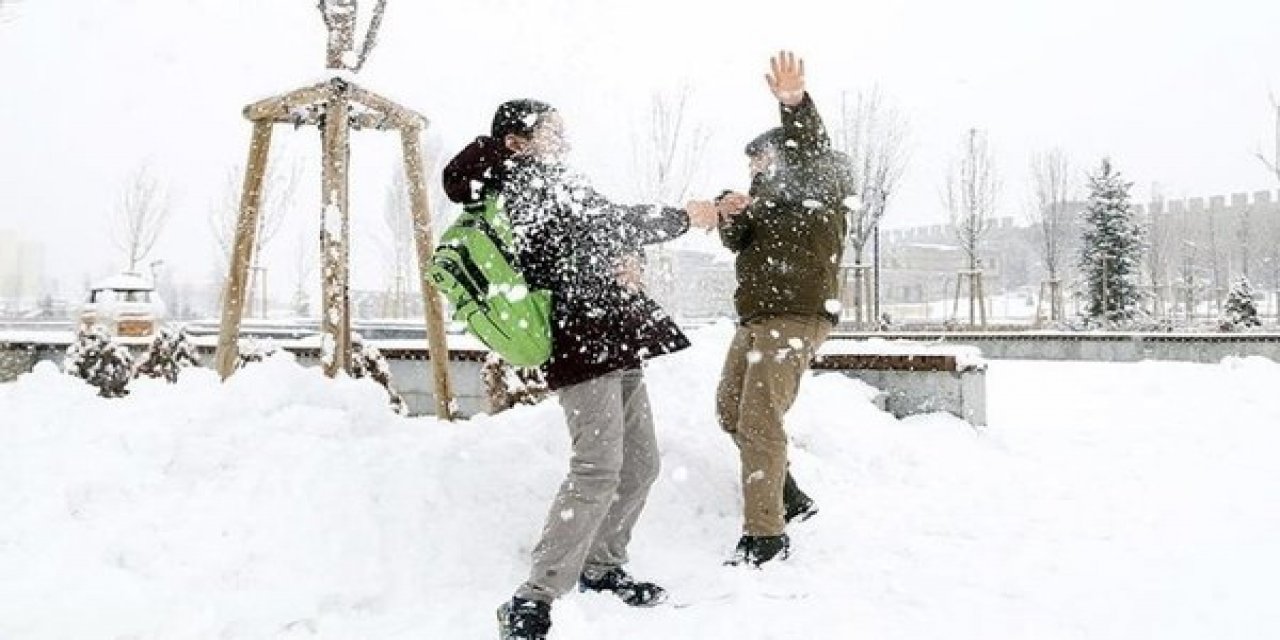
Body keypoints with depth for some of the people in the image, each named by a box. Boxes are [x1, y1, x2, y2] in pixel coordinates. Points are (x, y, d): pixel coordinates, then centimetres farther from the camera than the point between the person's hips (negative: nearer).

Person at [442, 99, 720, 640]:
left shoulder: (541, 185, 24)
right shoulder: (531, 179, -5)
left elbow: (599, 239, 21)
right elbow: (611, 222, -11)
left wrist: (624, 260, -2)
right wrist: (683, 216, 0)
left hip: (615, 340, 10)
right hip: (584, 339, -10)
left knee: (640, 464, 12)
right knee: (598, 469, -18)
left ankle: (602, 565, 26)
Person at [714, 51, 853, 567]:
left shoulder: (825, 183, -1)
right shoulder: (768, 196, 22)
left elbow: (812, 153, -23)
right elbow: (738, 243, 11)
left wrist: (795, 105, -42)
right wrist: (730, 216, -12)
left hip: (798, 316, -10)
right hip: (755, 316, 10)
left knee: (759, 419, -15)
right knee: (730, 410, 15)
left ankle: (765, 535, -7)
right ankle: (790, 499, 27)